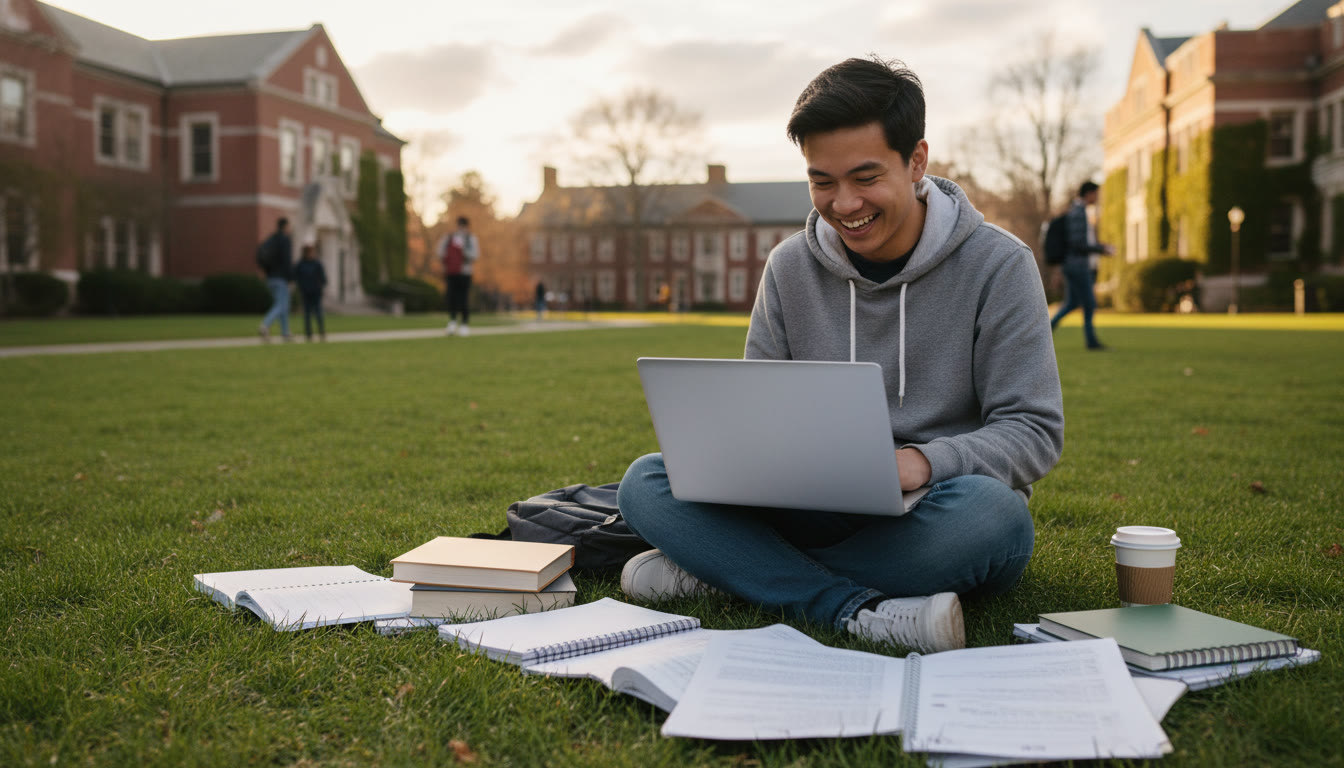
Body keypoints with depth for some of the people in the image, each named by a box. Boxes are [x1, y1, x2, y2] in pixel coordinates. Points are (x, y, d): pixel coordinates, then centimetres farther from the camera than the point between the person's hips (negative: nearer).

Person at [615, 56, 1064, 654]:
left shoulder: (998, 264, -5)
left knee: (992, 514, -39)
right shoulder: (790, 267, 5)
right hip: (819, 511, 3)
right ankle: (859, 610, -30)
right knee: (647, 481, -17)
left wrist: (924, 462, -27)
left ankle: (721, 567, -24)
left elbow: (1035, 431, -8)